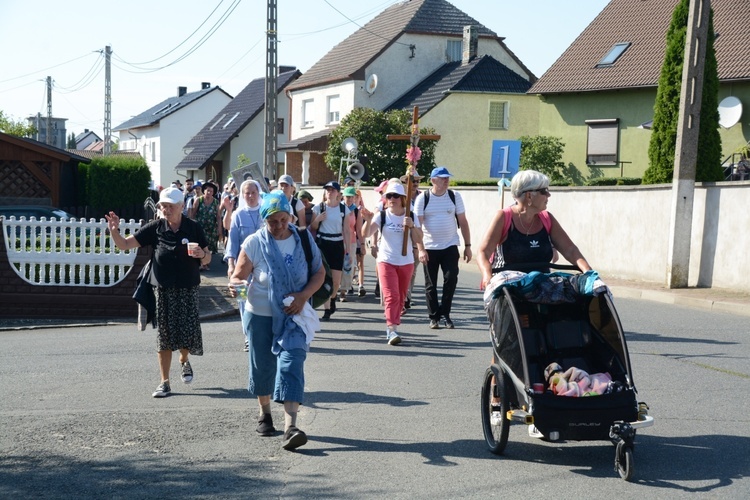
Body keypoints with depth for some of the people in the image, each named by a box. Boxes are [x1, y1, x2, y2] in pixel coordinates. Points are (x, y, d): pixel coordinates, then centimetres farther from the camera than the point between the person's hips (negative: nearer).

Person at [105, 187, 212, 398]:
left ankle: (184, 361, 33)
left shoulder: (193, 228, 0)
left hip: (188, 287, 0)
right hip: (163, 288, 0)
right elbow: (124, 244, -2)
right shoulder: (155, 228, 0)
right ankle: (165, 382, 12)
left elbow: (207, 258, 7)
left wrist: (201, 254, -16)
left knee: (189, 331, -3)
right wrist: (114, 230, -21)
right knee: (165, 334, 3)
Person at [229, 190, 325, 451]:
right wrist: (234, 285, -33)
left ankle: (290, 427, -21)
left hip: (294, 315, 0)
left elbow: (319, 272, 4)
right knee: (262, 366, 12)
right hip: (260, 315, 0)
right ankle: (264, 413, 38)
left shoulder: (303, 239, -2)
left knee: (291, 364, -14)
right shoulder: (254, 243, -7)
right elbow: (238, 276, -8)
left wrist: (303, 296, -12)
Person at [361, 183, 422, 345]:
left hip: (406, 262, 3)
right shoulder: (381, 216, -4)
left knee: (400, 298, 10)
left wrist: (412, 226, -17)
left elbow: (418, 239, -1)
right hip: (386, 261, -3)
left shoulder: (411, 216, 3)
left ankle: (391, 328, 23)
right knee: (391, 296, -14)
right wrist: (368, 221, -35)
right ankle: (392, 329, -17)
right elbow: (367, 233, -16)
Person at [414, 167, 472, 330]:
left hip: (450, 246, 1)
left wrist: (467, 246, 1)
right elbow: (417, 225, -7)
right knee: (430, 284, 5)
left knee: (451, 279, -9)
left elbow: (463, 222, 5)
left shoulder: (454, 196, 1)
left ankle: (445, 313, 7)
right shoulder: (423, 198, -4)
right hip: (429, 248, -1)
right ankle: (434, 316, 17)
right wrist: (420, 249, -16)